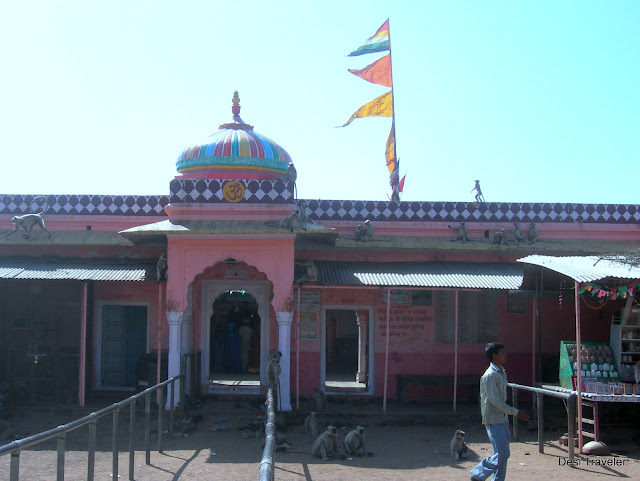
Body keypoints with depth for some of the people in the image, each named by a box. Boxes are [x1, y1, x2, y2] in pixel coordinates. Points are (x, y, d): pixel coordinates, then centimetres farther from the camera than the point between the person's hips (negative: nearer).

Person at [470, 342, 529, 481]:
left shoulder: (502, 373, 13)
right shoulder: (490, 375, -16)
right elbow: (494, 400, -20)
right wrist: (516, 412, -19)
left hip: (503, 419, 9)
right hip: (493, 420, -9)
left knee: (502, 454, 9)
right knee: (502, 455, -10)